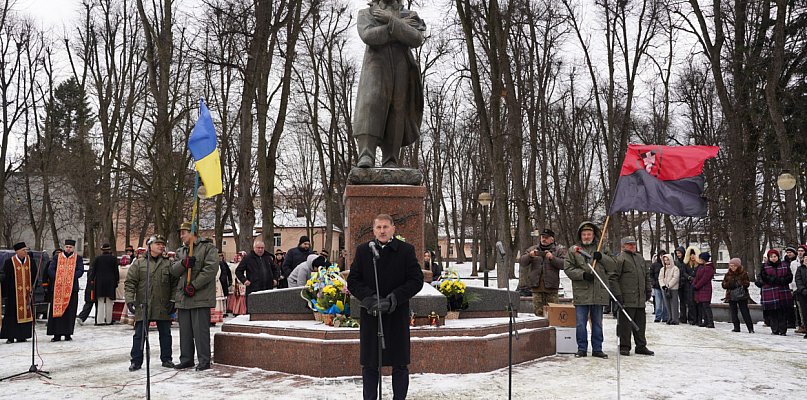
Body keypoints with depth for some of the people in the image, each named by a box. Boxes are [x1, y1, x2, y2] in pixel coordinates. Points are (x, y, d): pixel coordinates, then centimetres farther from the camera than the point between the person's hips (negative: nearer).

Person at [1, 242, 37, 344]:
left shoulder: (31, 262, 8)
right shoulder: (9, 262, -2)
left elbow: (34, 277, 11)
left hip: (27, 293, 3)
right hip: (14, 294, -3)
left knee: (26, 312, 4)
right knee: (12, 314, 0)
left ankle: (22, 336, 12)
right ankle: (10, 337, 5)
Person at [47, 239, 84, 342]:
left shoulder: (78, 258, 8)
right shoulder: (58, 258, 11)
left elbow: (80, 270, -1)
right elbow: (50, 269, 5)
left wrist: (71, 277, -15)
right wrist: (56, 278, -10)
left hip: (72, 288, -1)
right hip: (58, 288, 1)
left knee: (70, 312, 1)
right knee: (57, 310, -2)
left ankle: (68, 334, 6)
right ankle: (57, 334, 2)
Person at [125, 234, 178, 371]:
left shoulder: (168, 264, 8)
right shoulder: (138, 264, 2)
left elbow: (174, 283, 9)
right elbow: (130, 283, 0)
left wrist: (173, 301, 2)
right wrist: (129, 299, -10)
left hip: (163, 307, 2)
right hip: (143, 306, -2)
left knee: (165, 334, 9)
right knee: (139, 334, 2)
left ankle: (166, 359, 20)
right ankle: (136, 361, 10)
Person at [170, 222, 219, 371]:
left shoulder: (208, 248, -4)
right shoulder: (180, 251, 19)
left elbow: (211, 268, -15)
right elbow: (173, 271, 10)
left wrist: (194, 285, -18)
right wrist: (183, 263, -13)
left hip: (201, 296, -7)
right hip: (183, 296, 7)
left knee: (201, 329, -6)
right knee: (185, 330, 12)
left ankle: (204, 360, 2)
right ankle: (186, 359, 23)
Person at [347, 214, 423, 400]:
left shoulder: (406, 250, 1)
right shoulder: (362, 250, 6)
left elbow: (417, 280, -3)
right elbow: (353, 281, 5)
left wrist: (393, 299, -14)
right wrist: (368, 297, -13)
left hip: (397, 316, -1)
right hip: (370, 316, 1)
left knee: (400, 365, 7)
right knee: (369, 365, 8)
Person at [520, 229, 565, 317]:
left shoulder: (558, 251, 8)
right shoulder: (532, 249, 13)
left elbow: (563, 264, -6)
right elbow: (521, 262, 4)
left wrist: (552, 258, -18)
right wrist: (530, 255, -14)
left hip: (551, 287, -1)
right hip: (536, 286, 2)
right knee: (538, 311, 0)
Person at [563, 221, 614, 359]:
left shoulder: (602, 249, 12)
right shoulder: (573, 250, 6)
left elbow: (612, 266, 5)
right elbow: (568, 268, -2)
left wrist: (602, 257, -12)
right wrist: (583, 274, -15)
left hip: (599, 292, 2)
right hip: (581, 292, -2)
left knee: (597, 323, 10)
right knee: (581, 323, 1)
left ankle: (597, 349, 18)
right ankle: (582, 349, 10)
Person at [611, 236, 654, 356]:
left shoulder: (640, 259, 19)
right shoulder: (620, 259, -7)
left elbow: (647, 275, 28)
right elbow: (613, 278, -12)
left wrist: (648, 290, 19)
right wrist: (617, 294, -15)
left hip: (640, 299, 7)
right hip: (626, 299, -7)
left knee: (640, 323, 12)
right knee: (625, 324, -4)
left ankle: (641, 346, 21)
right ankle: (624, 347, 5)